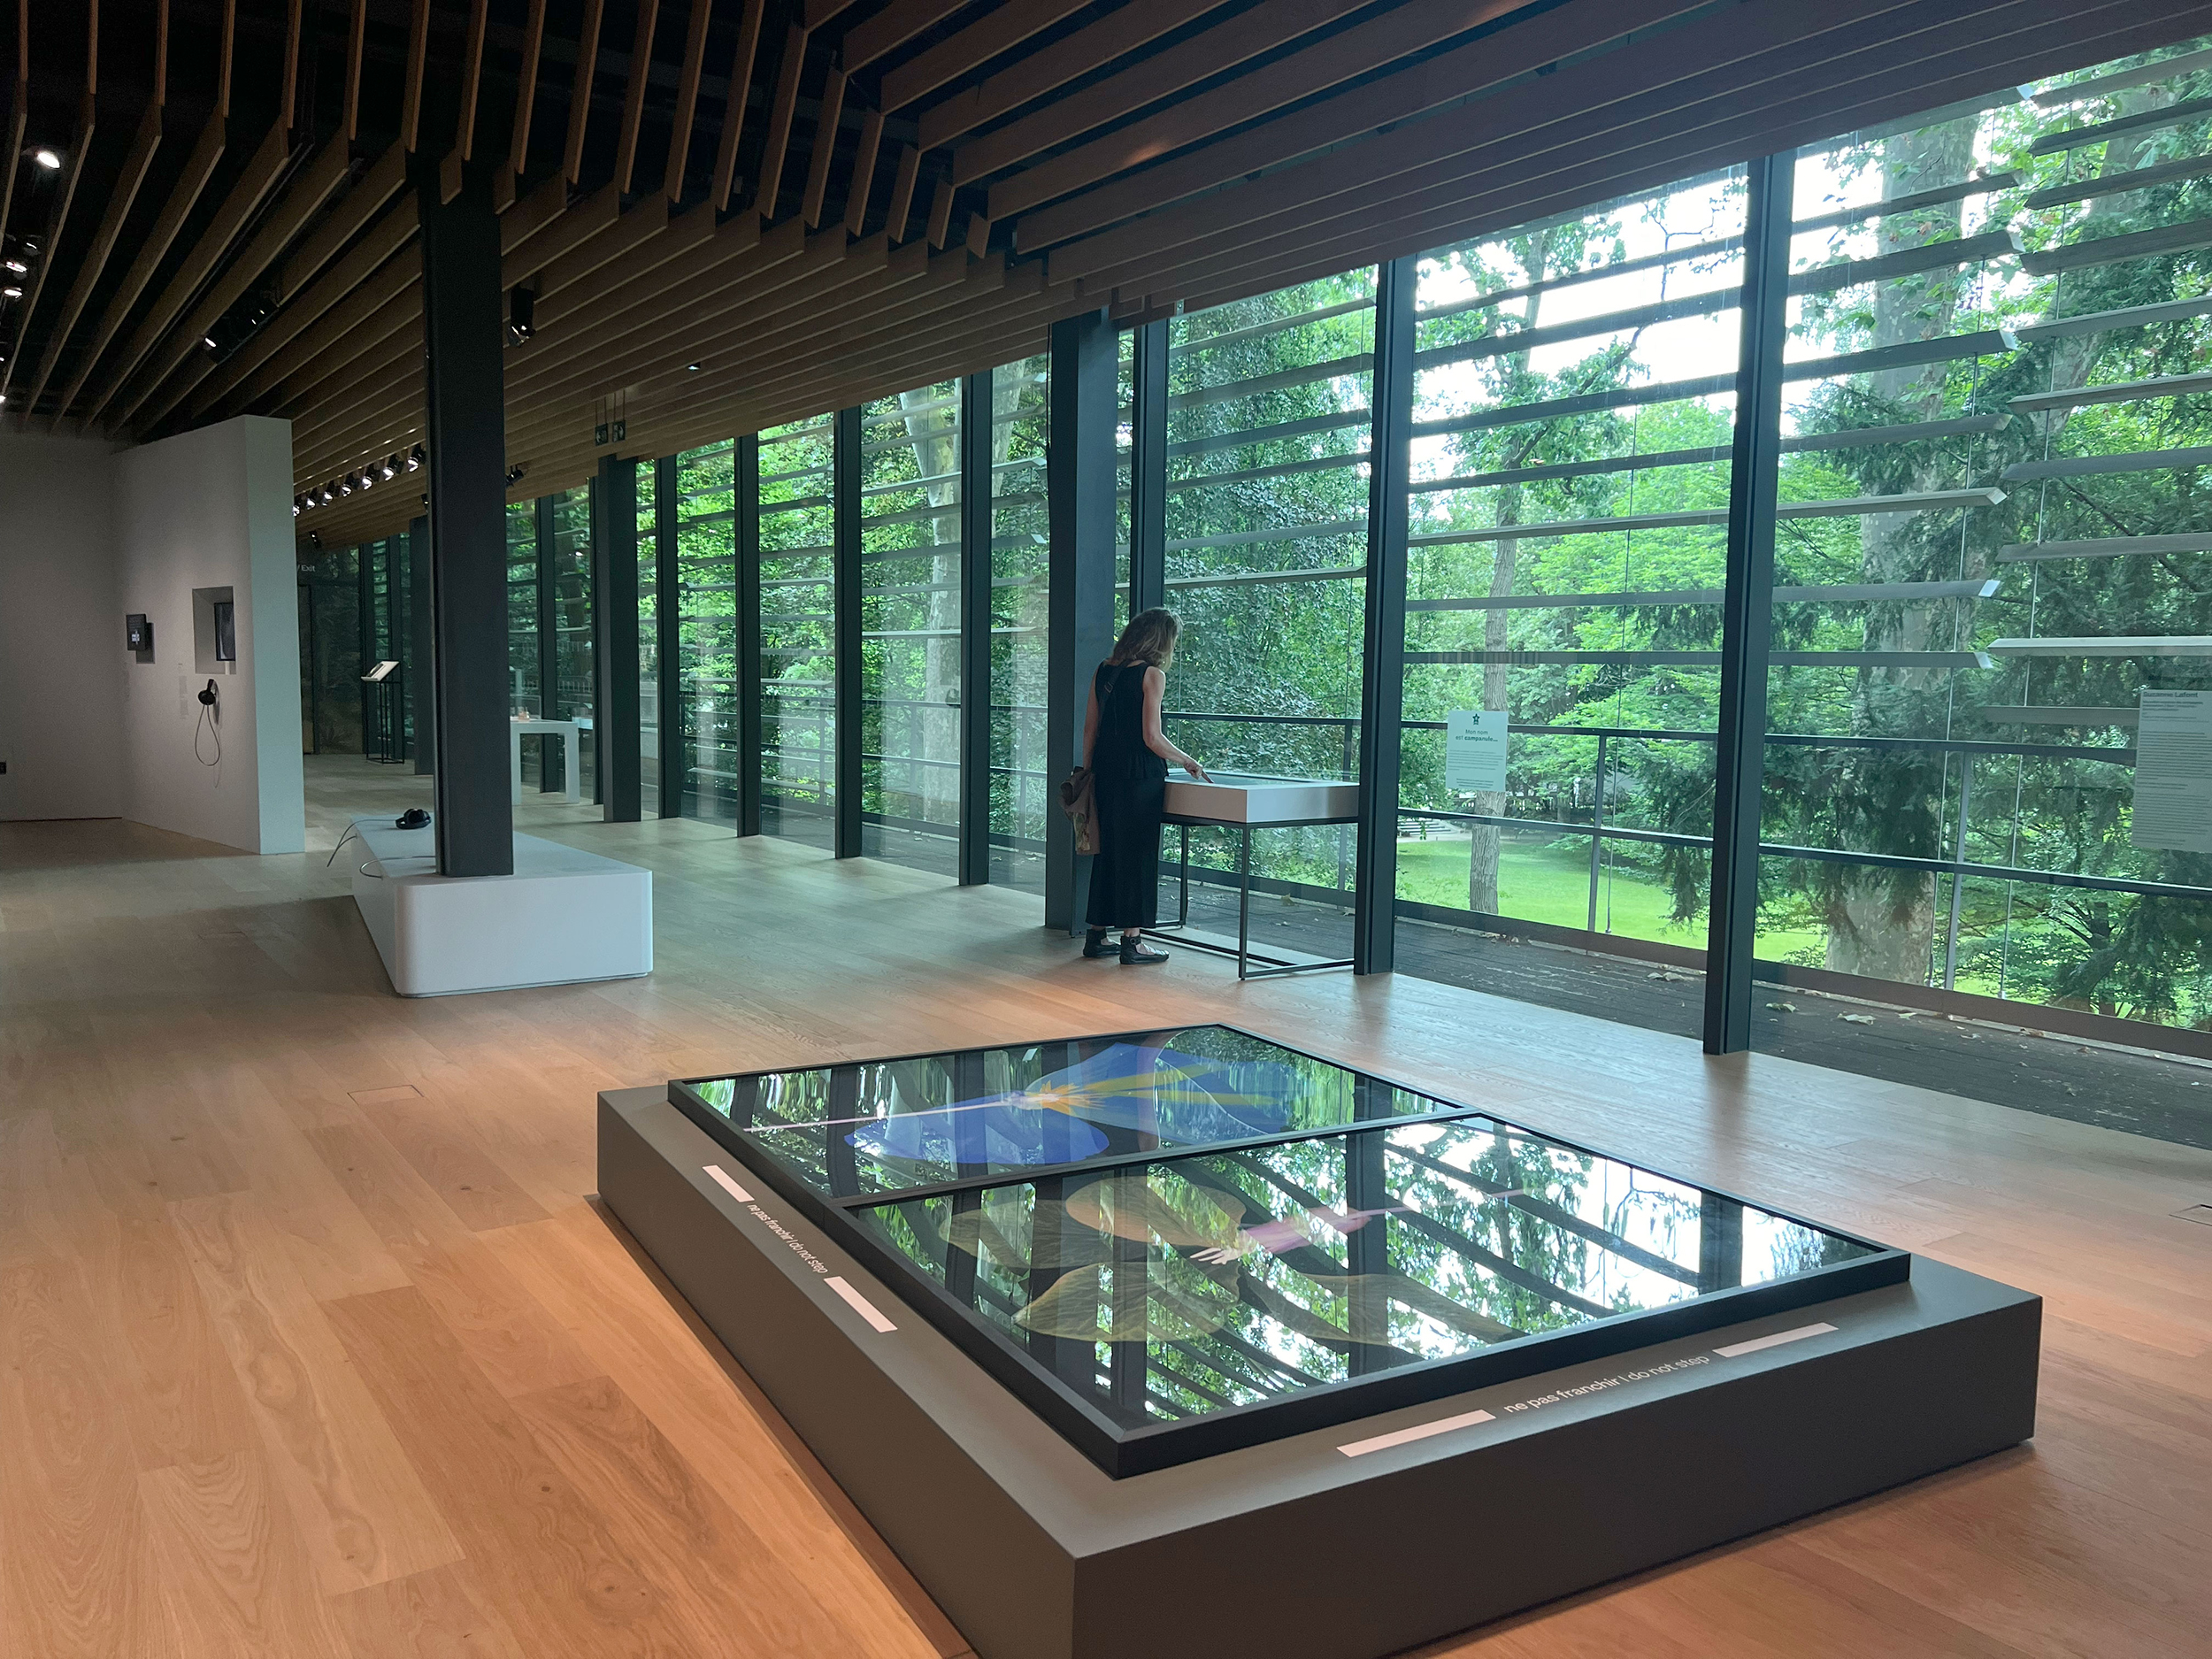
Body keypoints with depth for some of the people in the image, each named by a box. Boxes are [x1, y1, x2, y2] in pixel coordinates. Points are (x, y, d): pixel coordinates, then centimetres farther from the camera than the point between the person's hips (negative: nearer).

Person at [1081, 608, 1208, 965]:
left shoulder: (1103, 671, 10)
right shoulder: (1152, 674, -10)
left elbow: (1090, 729, 11)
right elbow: (1152, 737, -13)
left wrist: (1088, 771, 18)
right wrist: (1188, 761, -1)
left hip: (1105, 773, 7)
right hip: (1139, 775, -7)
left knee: (1107, 849, 14)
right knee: (1137, 854, 0)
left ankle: (1096, 935, 19)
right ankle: (1132, 942, 3)